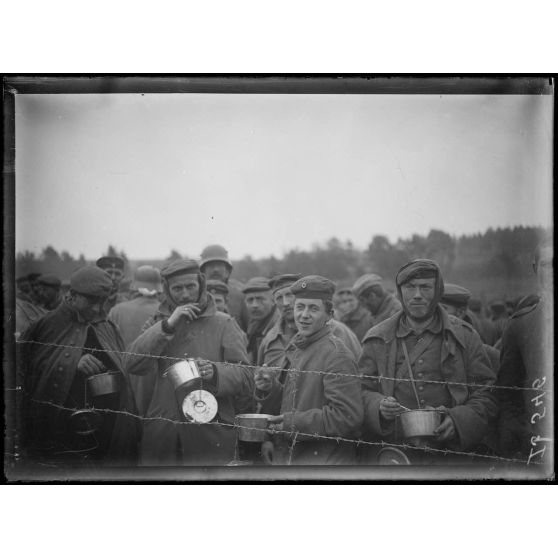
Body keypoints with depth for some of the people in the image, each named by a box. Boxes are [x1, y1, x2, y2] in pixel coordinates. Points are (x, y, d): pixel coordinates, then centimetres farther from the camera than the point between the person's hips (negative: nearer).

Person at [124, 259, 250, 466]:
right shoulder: (157, 323, 12)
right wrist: (168, 325, -11)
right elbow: (132, 365, -4)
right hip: (161, 433, 2)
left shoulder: (224, 323, 5)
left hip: (210, 433, -2)